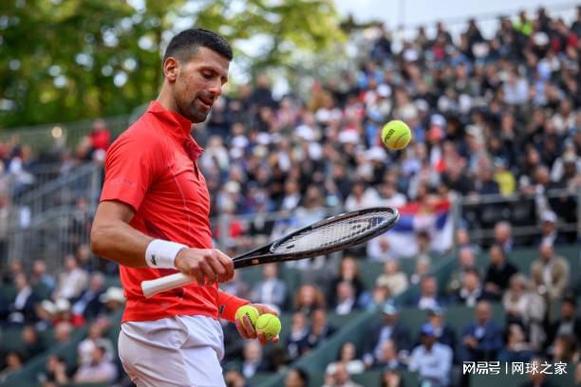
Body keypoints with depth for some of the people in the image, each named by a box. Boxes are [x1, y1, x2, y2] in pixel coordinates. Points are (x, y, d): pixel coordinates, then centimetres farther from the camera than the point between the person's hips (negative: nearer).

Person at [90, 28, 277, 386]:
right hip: (169, 330, -10)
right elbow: (105, 235, -22)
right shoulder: (143, 141, -6)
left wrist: (235, 308, 16)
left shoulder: (182, 149, 24)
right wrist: (177, 254, -36)